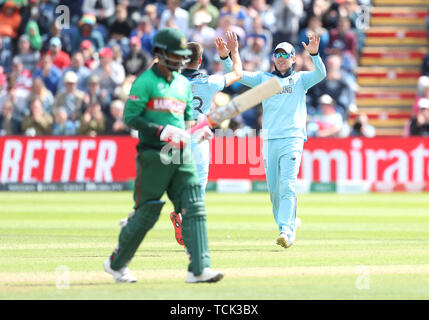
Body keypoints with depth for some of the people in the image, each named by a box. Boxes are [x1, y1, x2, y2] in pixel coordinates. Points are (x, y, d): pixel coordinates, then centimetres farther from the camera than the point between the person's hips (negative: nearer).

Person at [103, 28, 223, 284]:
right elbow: (130, 117, -11)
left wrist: (187, 132, 2)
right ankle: (116, 263, 20)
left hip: (181, 156, 6)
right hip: (153, 154, -6)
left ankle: (199, 269, -13)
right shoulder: (145, 82, -5)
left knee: (194, 209, -8)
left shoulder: (184, 84, 16)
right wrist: (162, 131, -19)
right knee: (146, 214, 1)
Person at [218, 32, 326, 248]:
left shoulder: (301, 79, 11)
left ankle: (286, 230, -23)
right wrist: (225, 58, -11)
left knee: (287, 186, -16)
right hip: (269, 140, 3)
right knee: (273, 189, 5)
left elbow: (320, 74, -8)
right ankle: (290, 224, 23)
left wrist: (314, 54, -26)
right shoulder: (263, 79, 16)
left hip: (292, 140, -3)